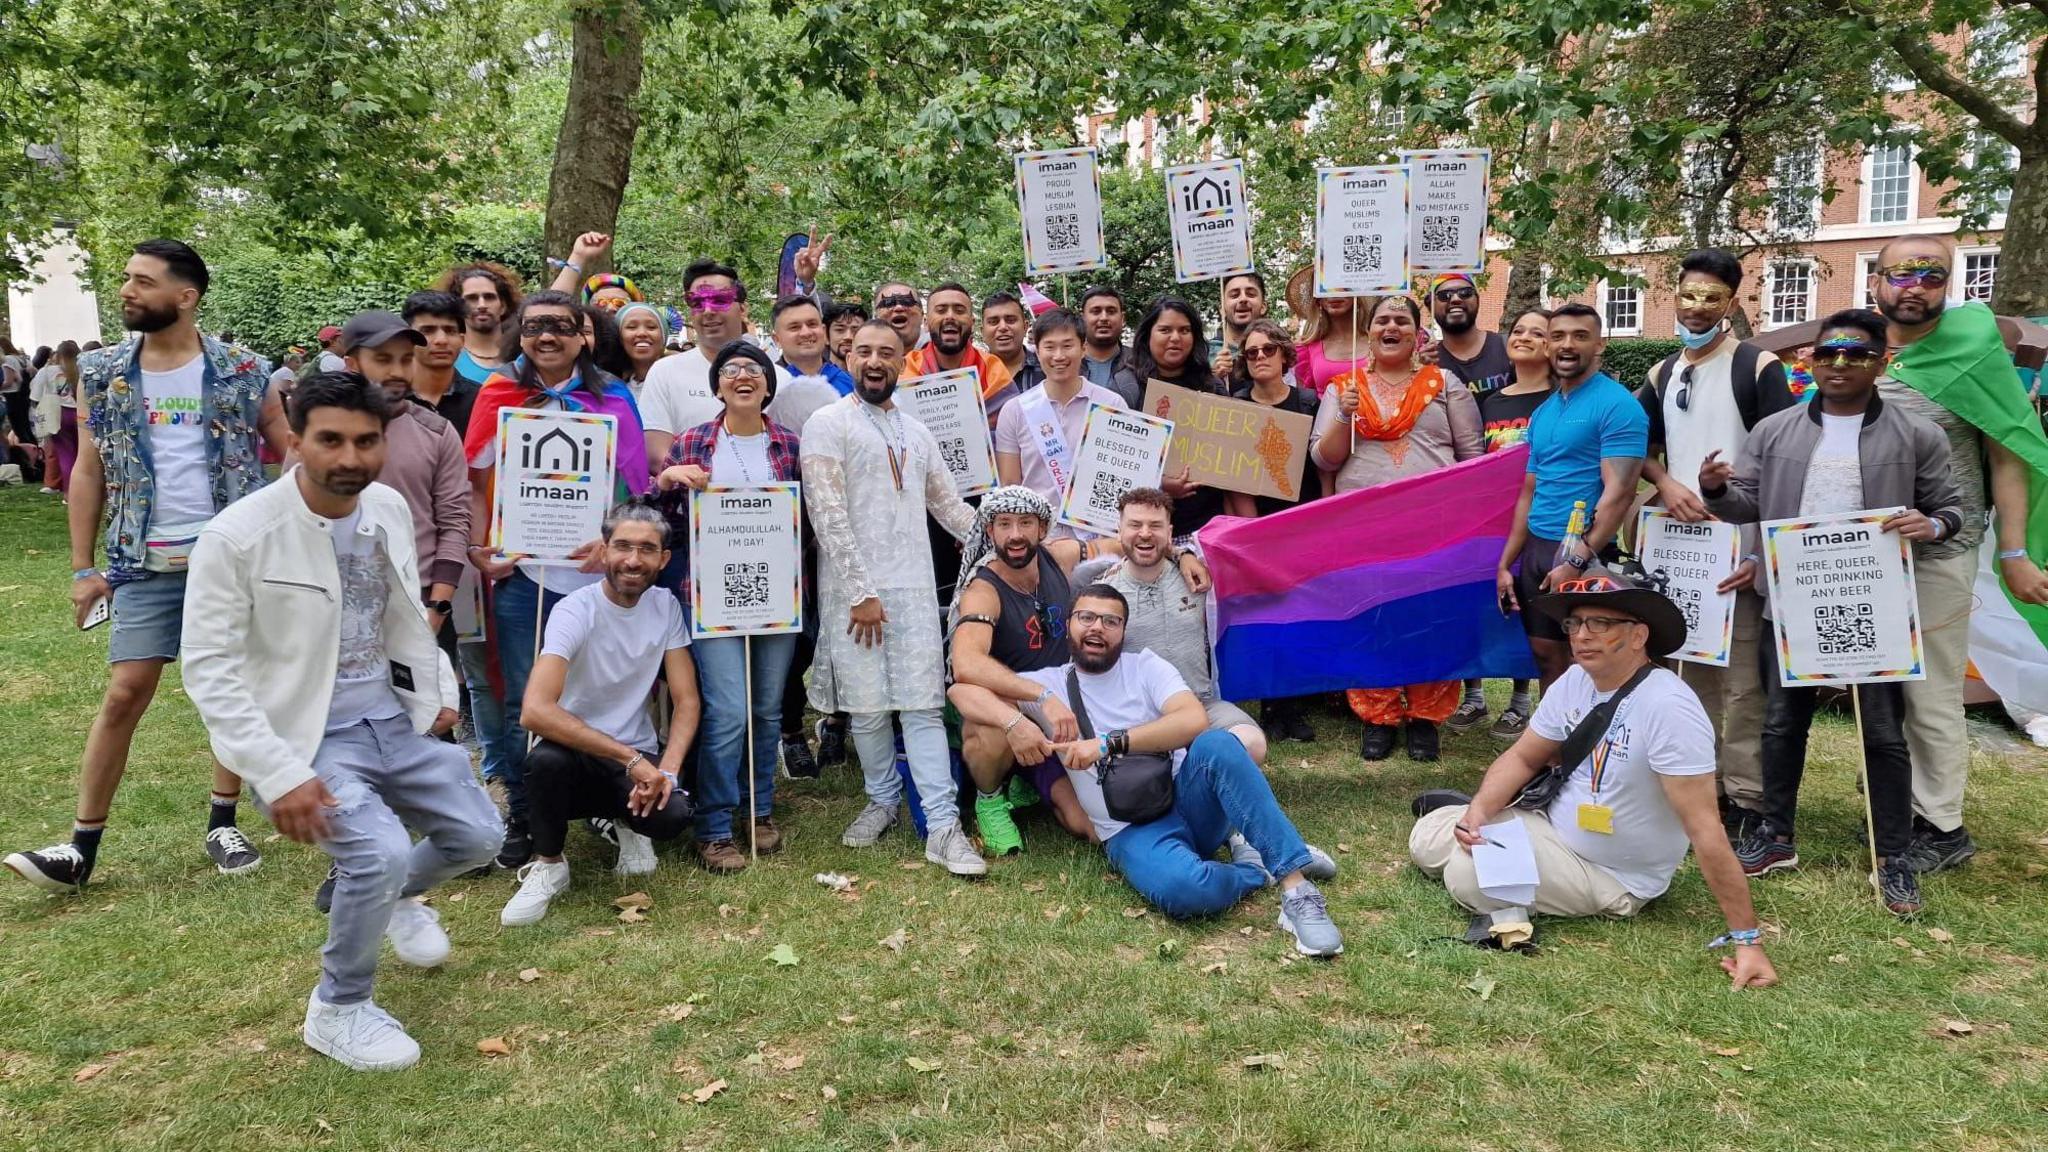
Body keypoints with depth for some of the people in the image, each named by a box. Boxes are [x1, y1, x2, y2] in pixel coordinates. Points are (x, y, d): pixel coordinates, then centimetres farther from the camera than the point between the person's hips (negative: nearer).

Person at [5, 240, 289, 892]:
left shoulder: (243, 370, -2)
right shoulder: (102, 374, 5)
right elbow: (89, 472, 8)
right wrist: (83, 568, 3)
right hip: (146, 565, 1)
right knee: (124, 693, 0)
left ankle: (223, 825, 20)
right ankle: (82, 847, 8)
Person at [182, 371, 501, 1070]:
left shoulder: (389, 508, -1)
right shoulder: (237, 536, -19)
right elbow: (208, 669, -18)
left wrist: (436, 692, 15)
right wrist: (279, 774, -24)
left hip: (394, 721, 6)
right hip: (307, 739, -6)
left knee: (479, 836, 9)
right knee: (382, 852, -26)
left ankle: (396, 897, 44)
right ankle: (338, 1010, 3)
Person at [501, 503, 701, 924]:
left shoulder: (666, 606, -3)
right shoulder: (575, 610, -18)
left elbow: (686, 701, -2)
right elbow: (536, 711, -32)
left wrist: (666, 770, -20)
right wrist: (630, 758, -32)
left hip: (638, 754, 3)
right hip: (577, 753, -2)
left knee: (673, 815, -28)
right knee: (548, 759, -37)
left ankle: (626, 821, 11)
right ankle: (548, 866, -8)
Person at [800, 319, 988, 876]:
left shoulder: (917, 433, 18)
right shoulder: (828, 424, 0)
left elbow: (950, 506, 23)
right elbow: (828, 514, -9)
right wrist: (861, 591, -14)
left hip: (915, 586, 4)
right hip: (855, 588, -3)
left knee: (923, 703, -2)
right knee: (866, 705, 2)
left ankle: (943, 825, -4)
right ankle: (882, 800, 24)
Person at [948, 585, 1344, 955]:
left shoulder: (1145, 666, 9)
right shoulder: (1049, 683, 11)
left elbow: (1194, 721, -11)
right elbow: (963, 690, 1)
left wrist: (1109, 744, -19)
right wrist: (1016, 722, -19)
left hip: (1185, 799, 2)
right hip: (1131, 831, -1)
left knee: (1218, 745, -34)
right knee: (1183, 889, -37)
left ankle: (1294, 881, -30)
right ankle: (1253, 867, -4)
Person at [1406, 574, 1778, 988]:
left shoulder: (1667, 706, -30)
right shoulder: (1575, 680, -5)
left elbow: (1705, 830, -31)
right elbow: (1522, 757, 6)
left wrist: (1747, 939, -30)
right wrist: (1480, 809, -14)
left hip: (1610, 877, -7)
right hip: (1553, 826, 7)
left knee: (1470, 877, -25)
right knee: (1425, 840, 3)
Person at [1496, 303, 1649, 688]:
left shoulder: (1617, 405, -9)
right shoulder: (1542, 412, 13)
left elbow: (1619, 492, -17)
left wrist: (1578, 560, -22)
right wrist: (1505, 563, 12)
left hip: (1584, 553, -7)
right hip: (1536, 549, 7)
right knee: (1546, 653, 11)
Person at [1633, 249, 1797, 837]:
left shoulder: (1758, 367, -4)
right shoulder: (1663, 375, 13)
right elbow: (1643, 448, 22)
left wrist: (1763, 551, -16)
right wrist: (1667, 484, -2)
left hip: (1740, 550, -6)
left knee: (1743, 681, -5)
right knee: (1695, 671, 14)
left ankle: (1745, 798, 2)